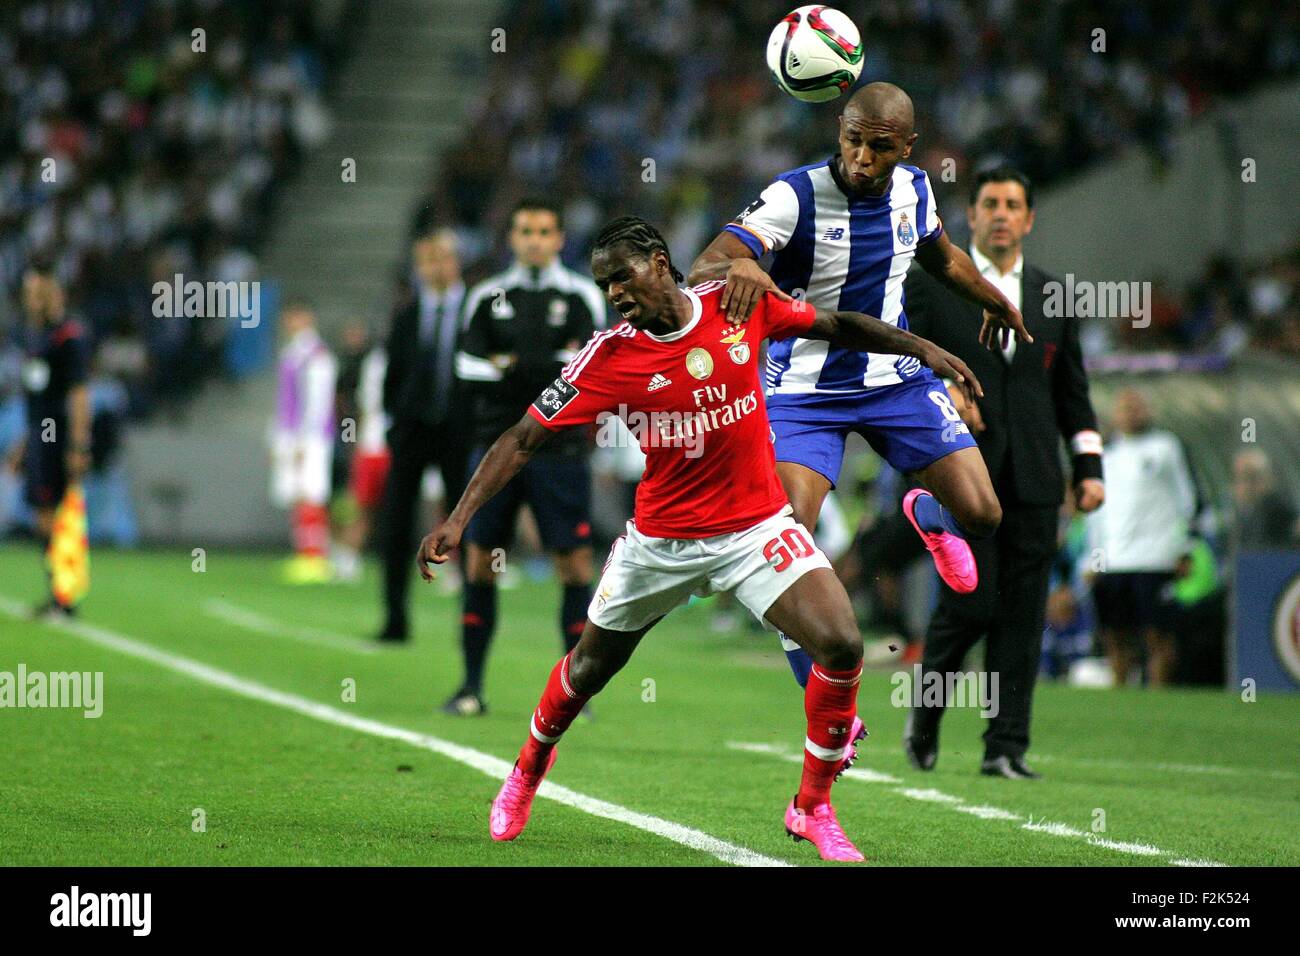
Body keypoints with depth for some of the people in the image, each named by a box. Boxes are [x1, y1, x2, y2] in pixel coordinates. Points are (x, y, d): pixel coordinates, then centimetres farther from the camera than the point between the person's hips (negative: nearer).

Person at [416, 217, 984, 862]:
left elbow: (836, 326, 7)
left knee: (841, 647, -18)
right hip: (660, 538, 0)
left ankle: (812, 808, 1)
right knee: (588, 669, 14)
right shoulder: (608, 356, -13)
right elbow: (523, 440, -10)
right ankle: (528, 769, 47)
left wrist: (922, 349, 0)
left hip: (757, 527, 0)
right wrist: (458, 519, -17)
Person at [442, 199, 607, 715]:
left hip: (559, 451, -2)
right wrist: (552, 368, -12)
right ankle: (472, 686, 8)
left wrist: (511, 368, -12)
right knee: (480, 562, 1)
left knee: (574, 564, -5)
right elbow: (470, 374, -1)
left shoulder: (580, 297, 5)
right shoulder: (488, 298, 10)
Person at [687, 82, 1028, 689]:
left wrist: (993, 300, 34)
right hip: (804, 388, -4)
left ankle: (928, 515, 37)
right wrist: (736, 267, -58)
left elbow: (940, 255, 20)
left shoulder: (914, 188, -4)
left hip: (895, 377, 4)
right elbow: (704, 267, -35)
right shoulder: (797, 195, -21)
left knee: (980, 515, -4)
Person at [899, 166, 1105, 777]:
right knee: (970, 604, -11)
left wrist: (1088, 466, 10)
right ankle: (926, 706, 15)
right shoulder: (930, 286, 5)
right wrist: (935, 390, -15)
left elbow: (1073, 390, 18)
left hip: (1032, 480, 3)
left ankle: (1006, 748, 2)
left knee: (1022, 616, -1)